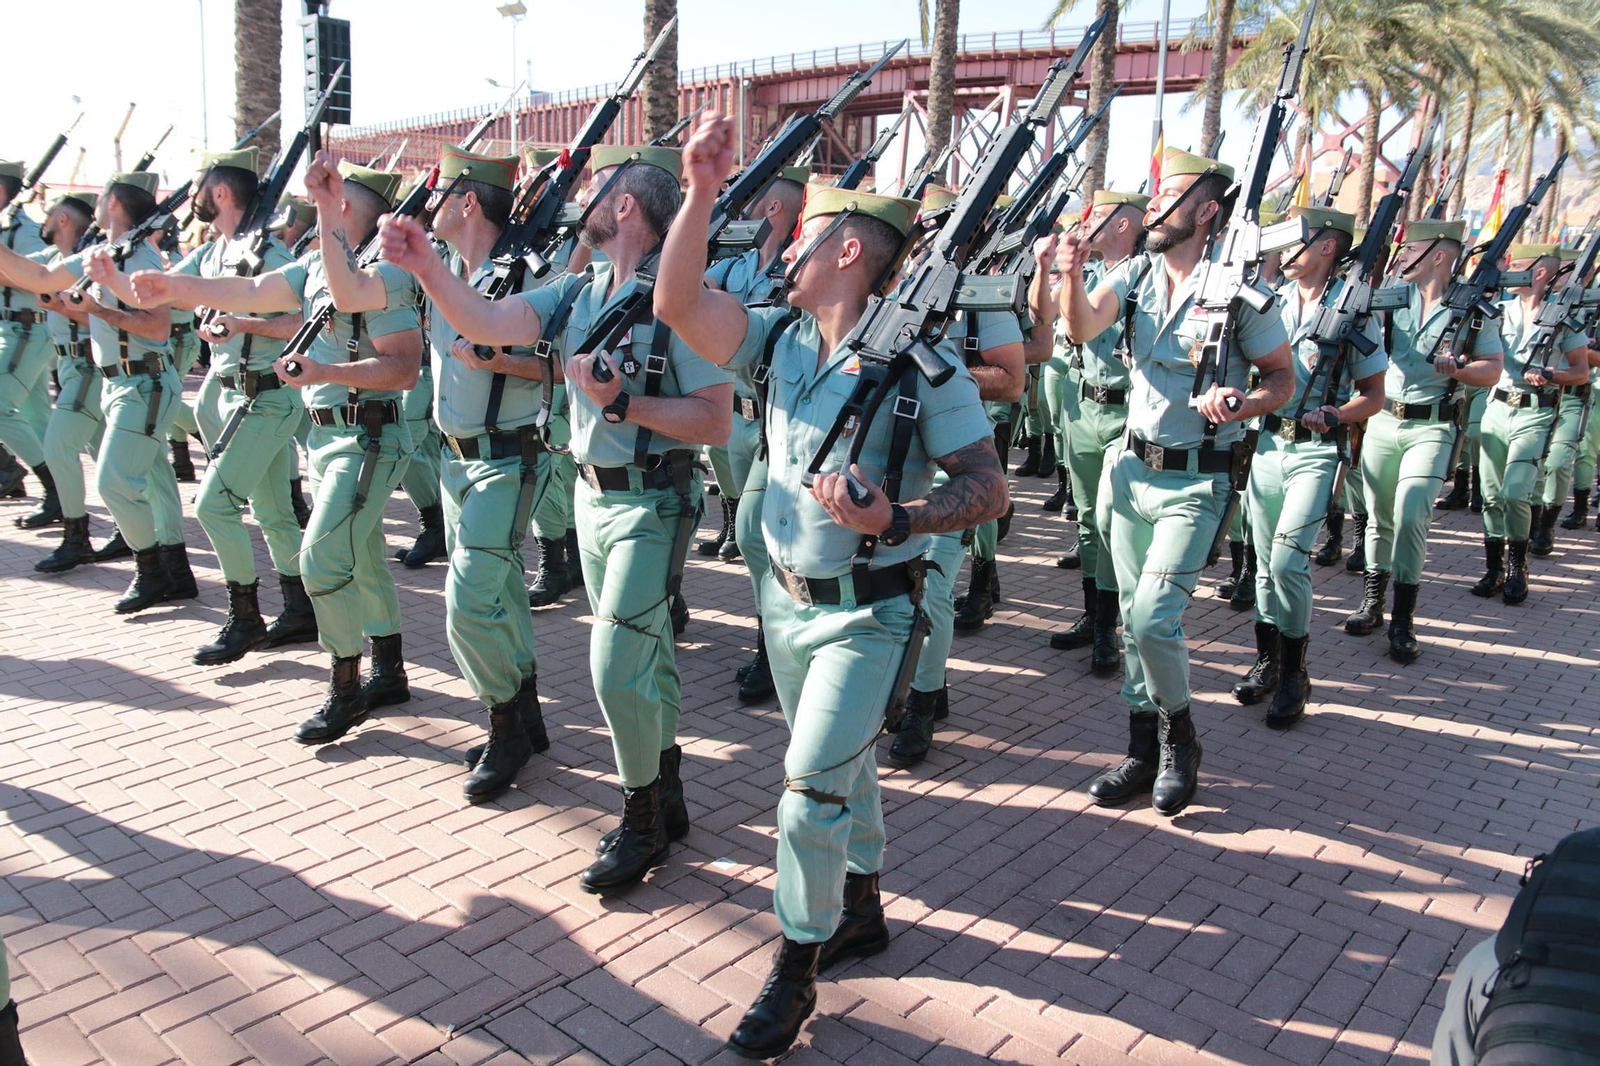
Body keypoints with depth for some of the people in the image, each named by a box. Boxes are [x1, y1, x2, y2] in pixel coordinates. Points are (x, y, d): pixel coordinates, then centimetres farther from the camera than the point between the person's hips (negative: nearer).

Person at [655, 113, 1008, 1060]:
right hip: (788, 597, 6)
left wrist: (896, 518, -32)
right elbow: (678, 302, -11)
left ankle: (795, 974, 15)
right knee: (841, 765, 22)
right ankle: (861, 911, 43)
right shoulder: (781, 338, 1)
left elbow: (989, 489, -17)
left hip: (866, 611, -6)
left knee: (812, 791, -6)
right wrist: (703, 192, -19)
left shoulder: (921, 360, -16)